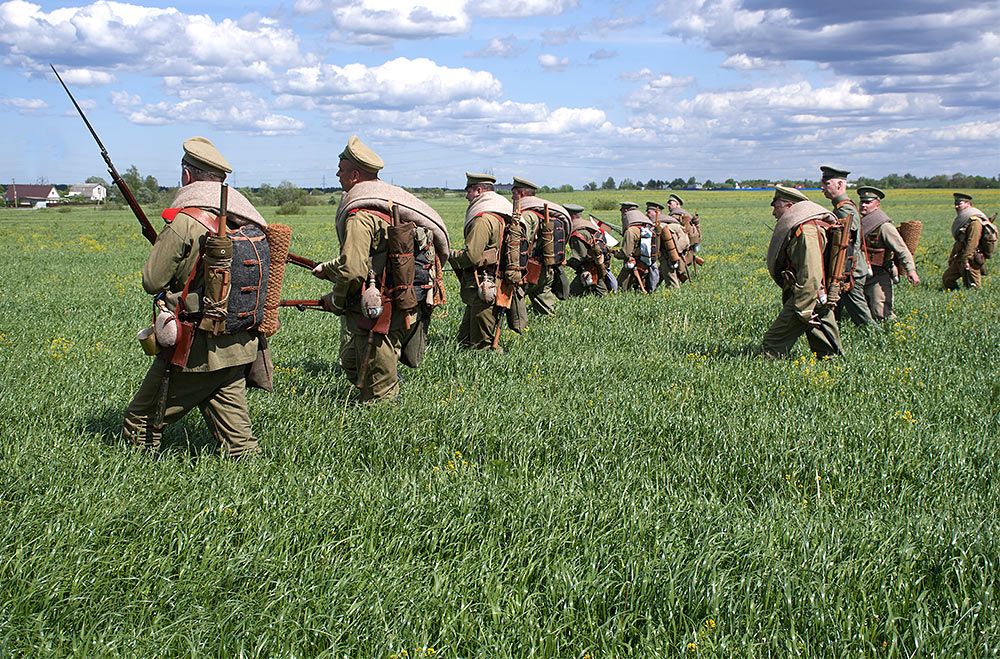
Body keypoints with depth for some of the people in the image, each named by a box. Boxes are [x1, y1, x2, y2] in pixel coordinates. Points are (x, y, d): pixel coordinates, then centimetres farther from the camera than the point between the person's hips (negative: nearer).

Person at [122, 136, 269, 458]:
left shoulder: (184, 221, -14)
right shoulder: (251, 222, 5)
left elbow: (152, 281, -10)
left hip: (195, 351, -6)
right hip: (240, 347, 6)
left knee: (140, 424, 8)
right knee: (235, 436, 12)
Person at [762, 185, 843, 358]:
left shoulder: (806, 231, -17)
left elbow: (810, 275, -23)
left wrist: (804, 310, -22)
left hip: (808, 297, -11)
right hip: (820, 300, 11)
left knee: (773, 343, -8)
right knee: (827, 352, 11)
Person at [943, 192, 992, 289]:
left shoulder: (974, 221, -15)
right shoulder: (962, 219, 18)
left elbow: (972, 243, -22)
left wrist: (966, 260, -26)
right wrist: (952, 256, 23)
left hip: (971, 259, -10)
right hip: (959, 259, 10)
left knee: (973, 287, -9)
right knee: (946, 278, 8)